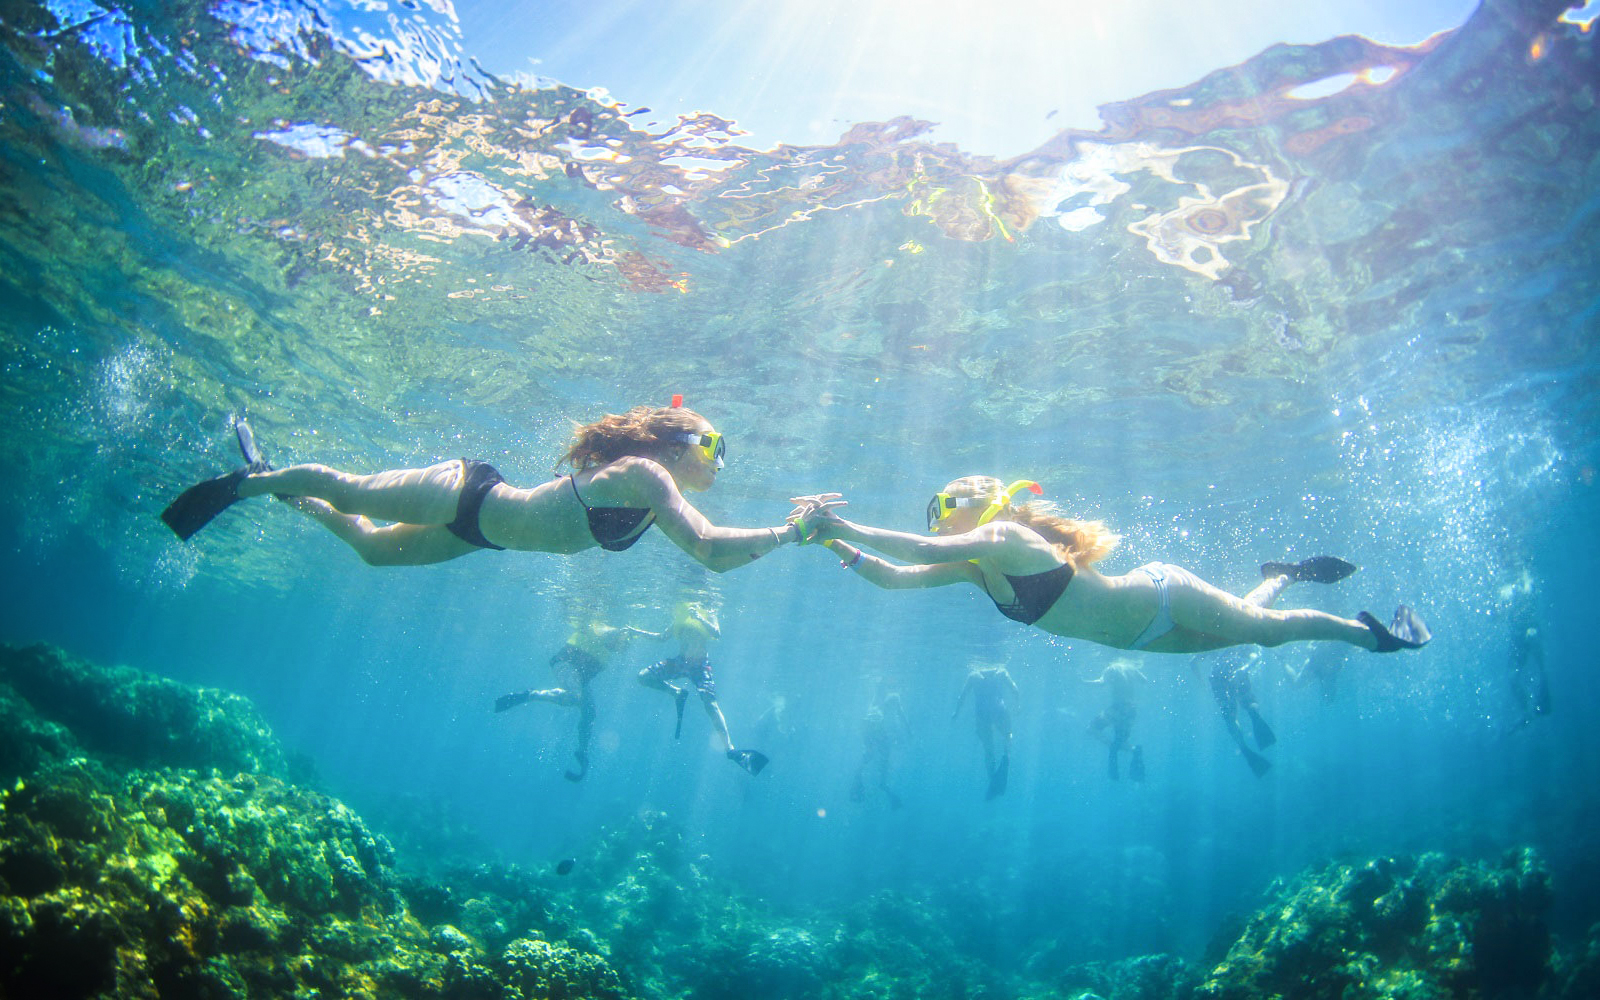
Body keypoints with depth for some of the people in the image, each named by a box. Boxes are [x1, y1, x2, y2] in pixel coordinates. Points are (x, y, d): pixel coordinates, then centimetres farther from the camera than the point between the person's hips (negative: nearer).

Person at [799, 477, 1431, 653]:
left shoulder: (1005, 536, -28)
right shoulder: (973, 566, -4)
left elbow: (924, 552, -44)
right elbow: (896, 578, -8)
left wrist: (842, 525, -44)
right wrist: (835, 544, -19)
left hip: (1160, 597, -8)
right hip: (1137, 631, 8)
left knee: (1262, 628, 10)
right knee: (1251, 630, 28)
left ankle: (1369, 630, 30)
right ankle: (1283, 576, 51)